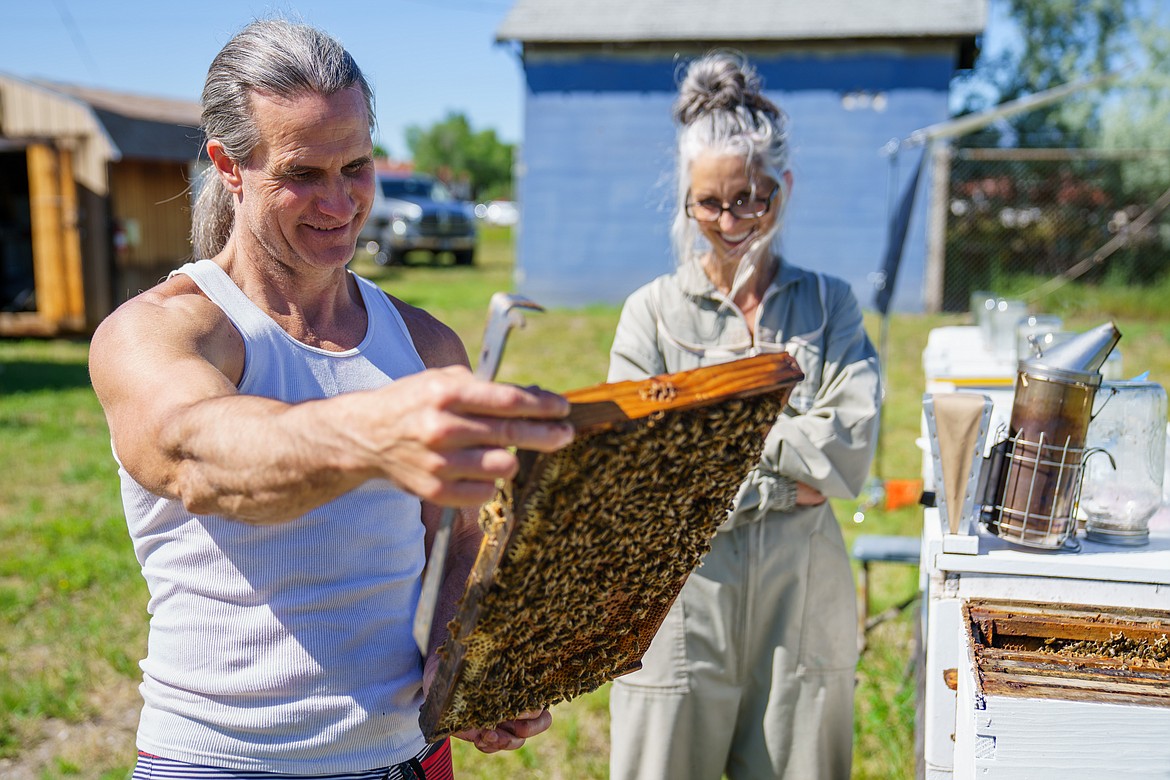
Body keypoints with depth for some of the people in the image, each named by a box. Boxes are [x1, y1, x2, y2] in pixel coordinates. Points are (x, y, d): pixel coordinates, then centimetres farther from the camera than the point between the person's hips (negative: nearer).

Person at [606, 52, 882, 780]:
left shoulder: (830, 305, 7)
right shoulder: (653, 310, 2)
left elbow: (850, 450, -5)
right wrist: (791, 462, -9)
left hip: (802, 592, 2)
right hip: (684, 586, -1)